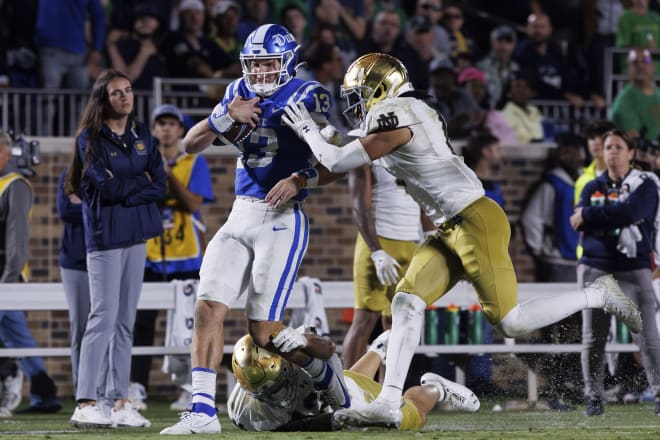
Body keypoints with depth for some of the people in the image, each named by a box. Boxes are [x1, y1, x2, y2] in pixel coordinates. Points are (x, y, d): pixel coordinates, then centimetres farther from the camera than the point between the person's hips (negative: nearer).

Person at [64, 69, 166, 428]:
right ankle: (85, 404, -13)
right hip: (105, 236, -6)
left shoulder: (142, 135, 11)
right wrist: (139, 183, -2)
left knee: (126, 320, 6)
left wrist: (122, 189, -8)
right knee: (104, 317, -12)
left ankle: (119, 402, 8)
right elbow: (103, 188, -14)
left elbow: (160, 185, 4)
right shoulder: (91, 138, -4)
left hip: (137, 234, 6)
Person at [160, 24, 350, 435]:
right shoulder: (239, 92, 11)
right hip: (239, 217, 6)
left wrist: (300, 180, -23)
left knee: (264, 332, -8)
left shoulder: (308, 96, -6)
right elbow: (191, 144, 7)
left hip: (281, 220, -6)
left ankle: (323, 359, 21)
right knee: (208, 307, -8)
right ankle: (203, 411, -7)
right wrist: (227, 115, -9)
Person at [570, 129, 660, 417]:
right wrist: (616, 218, -15)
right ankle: (594, 397, 9)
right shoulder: (592, 188, 13)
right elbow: (579, 222, -4)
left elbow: (629, 211, -18)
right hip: (595, 268, 3)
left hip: (634, 268, -3)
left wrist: (588, 216, -10)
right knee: (592, 338, 2)